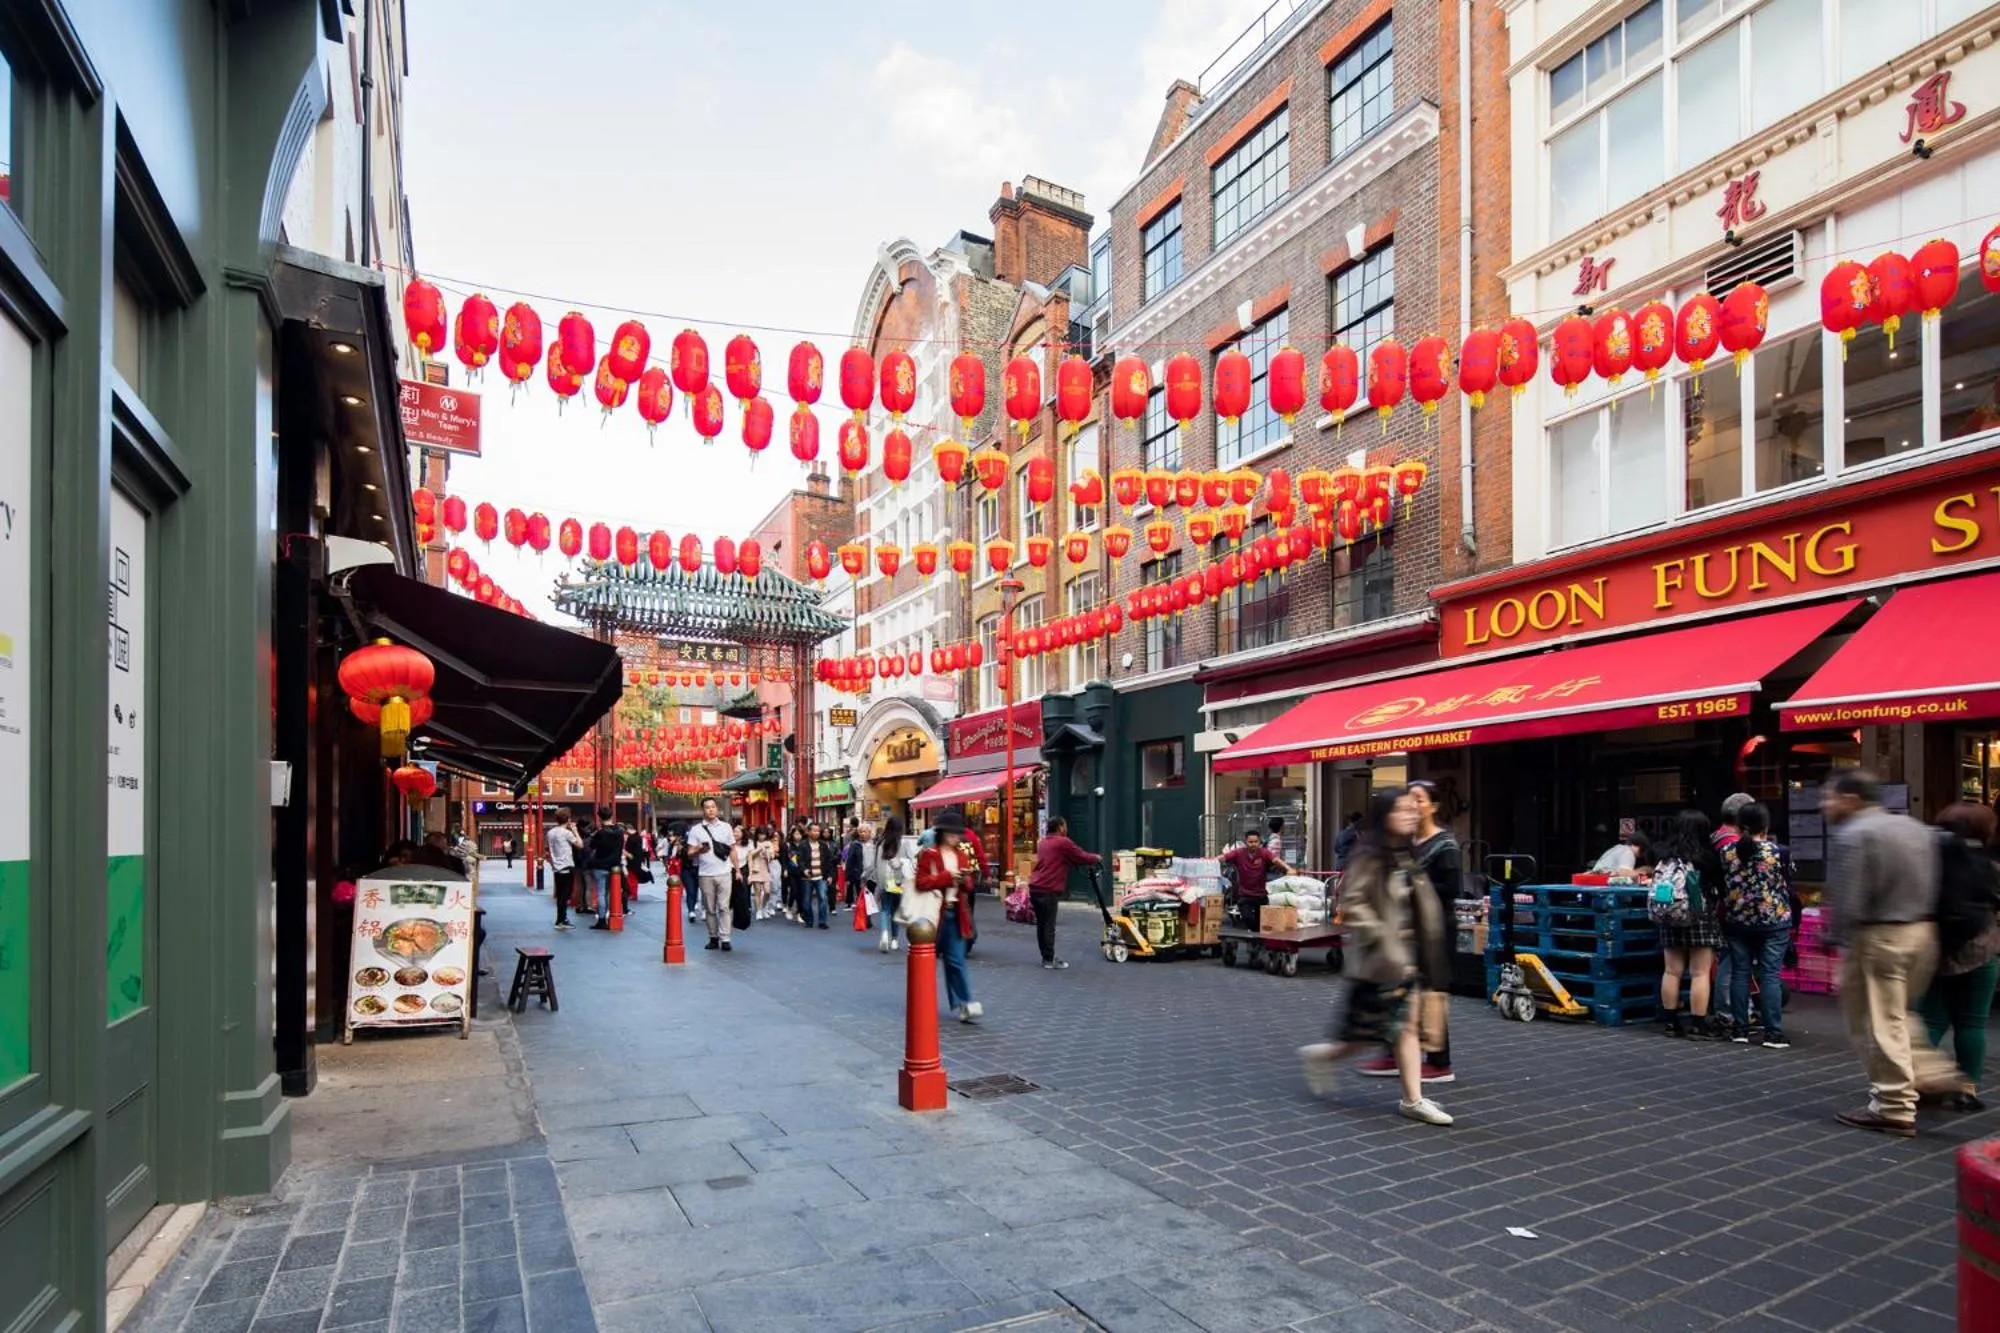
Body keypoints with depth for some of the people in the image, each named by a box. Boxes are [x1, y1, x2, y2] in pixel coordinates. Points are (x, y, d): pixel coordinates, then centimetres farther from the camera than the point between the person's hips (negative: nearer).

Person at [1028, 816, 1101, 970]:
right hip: (1049, 890, -8)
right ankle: (1049, 960, -1)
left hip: (1035, 888, 8)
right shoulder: (1063, 842, -5)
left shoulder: (1042, 842, 20)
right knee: (1049, 925, -4)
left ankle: (1045, 957, 19)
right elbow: (1082, 856, -1)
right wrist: (1097, 858, 18)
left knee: (1041, 924, 12)